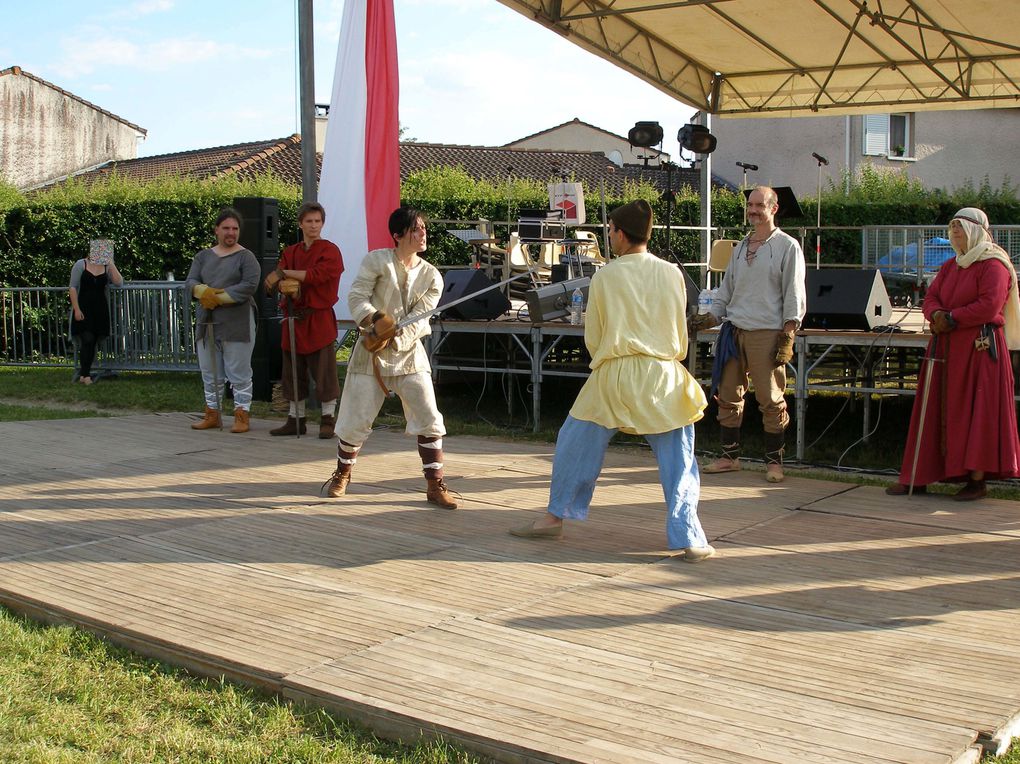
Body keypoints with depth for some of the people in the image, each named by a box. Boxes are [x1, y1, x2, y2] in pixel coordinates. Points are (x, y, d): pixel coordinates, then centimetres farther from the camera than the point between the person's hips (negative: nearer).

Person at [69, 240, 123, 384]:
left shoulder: (107, 267, 7)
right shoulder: (81, 264, -2)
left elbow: (119, 282, -8)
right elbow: (73, 287, -4)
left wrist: (111, 263, -9)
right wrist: (76, 309, -12)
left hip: (100, 310, 4)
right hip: (83, 309, -4)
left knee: (93, 342, 4)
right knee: (87, 340, -14)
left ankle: (83, 374, 12)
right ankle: (86, 375, -10)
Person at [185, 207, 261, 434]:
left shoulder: (245, 257, -1)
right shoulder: (204, 256, 15)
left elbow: (249, 286, -15)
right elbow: (190, 283, 5)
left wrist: (219, 297, -15)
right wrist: (205, 292, -18)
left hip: (236, 324, -6)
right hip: (206, 324, 6)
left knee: (239, 373, -2)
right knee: (210, 373, 11)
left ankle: (242, 415, 4)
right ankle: (212, 414, 21)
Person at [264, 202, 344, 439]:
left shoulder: (330, 251, -2)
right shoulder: (290, 252, 13)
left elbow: (317, 275, -17)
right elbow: (275, 281, 1)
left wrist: (285, 273, -11)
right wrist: (287, 286, -22)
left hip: (319, 319, -5)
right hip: (293, 318, 5)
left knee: (324, 372, -4)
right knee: (293, 371, 8)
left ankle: (327, 419, 4)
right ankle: (295, 419, 18)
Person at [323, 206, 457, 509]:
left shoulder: (431, 276, 1)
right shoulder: (377, 260, -5)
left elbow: (417, 321, -7)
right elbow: (356, 297, -10)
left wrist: (391, 340, -21)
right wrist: (376, 319, -27)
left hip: (408, 352, 2)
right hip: (370, 351, -2)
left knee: (430, 421, -6)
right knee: (355, 420, 5)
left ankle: (435, 485, 5)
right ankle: (342, 474, 31)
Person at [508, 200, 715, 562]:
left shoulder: (604, 277, -1)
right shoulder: (671, 274, 3)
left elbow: (592, 338, 6)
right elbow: (680, 335, 12)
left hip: (613, 374, 0)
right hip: (662, 374, 1)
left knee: (577, 445, 16)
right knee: (678, 461, 6)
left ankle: (554, 517, 28)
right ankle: (689, 539, 3)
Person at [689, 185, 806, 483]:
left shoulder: (787, 246, -1)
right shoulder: (741, 247, 18)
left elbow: (794, 294, -5)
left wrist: (788, 335, -11)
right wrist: (710, 318, 11)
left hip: (766, 333, -6)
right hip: (735, 331, 6)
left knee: (771, 400, -4)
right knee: (728, 396, 6)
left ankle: (774, 461, 6)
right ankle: (730, 456, 17)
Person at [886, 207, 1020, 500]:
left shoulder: (993, 265, -5)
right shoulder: (949, 267, 19)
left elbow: (989, 306, -16)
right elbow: (930, 298, 11)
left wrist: (951, 318, -13)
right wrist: (937, 315, -12)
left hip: (980, 347, -7)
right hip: (946, 347, 7)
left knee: (978, 412, -7)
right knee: (935, 411, 5)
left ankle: (978, 479, -3)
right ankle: (918, 476, 6)